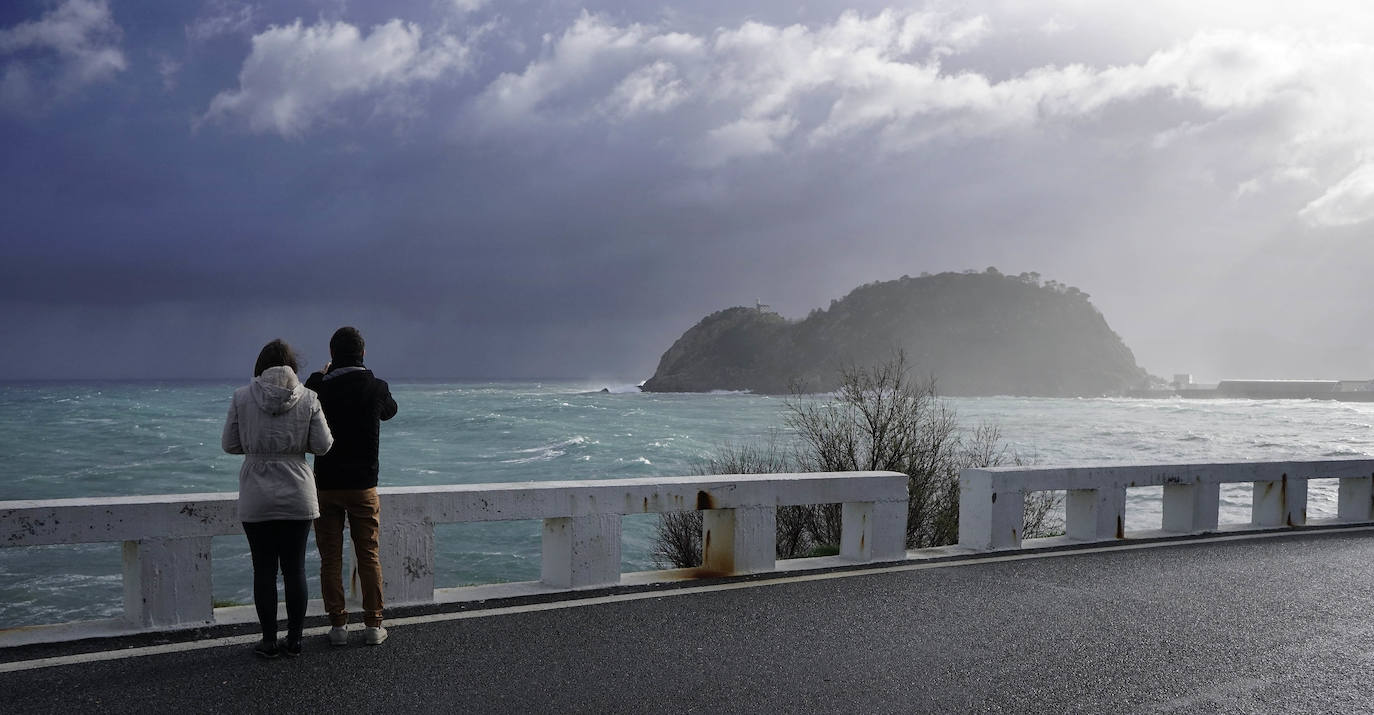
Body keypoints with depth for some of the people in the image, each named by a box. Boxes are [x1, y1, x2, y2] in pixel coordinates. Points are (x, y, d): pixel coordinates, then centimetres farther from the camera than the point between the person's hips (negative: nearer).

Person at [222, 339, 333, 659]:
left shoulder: (242, 397, -5)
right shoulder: (308, 398, -4)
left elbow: (229, 444, 0)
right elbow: (323, 445, -4)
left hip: (257, 500, 0)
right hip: (298, 498, 1)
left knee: (264, 570, 8)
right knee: (295, 569, 9)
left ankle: (269, 641, 13)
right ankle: (294, 639, 16)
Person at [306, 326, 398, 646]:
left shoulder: (319, 389, -7)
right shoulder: (376, 387, -6)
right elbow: (389, 411, 17)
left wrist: (318, 376, 20)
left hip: (326, 485, 0)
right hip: (363, 485, 0)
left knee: (330, 559, 7)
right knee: (368, 557, 7)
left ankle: (338, 625, 10)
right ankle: (373, 625, 11)